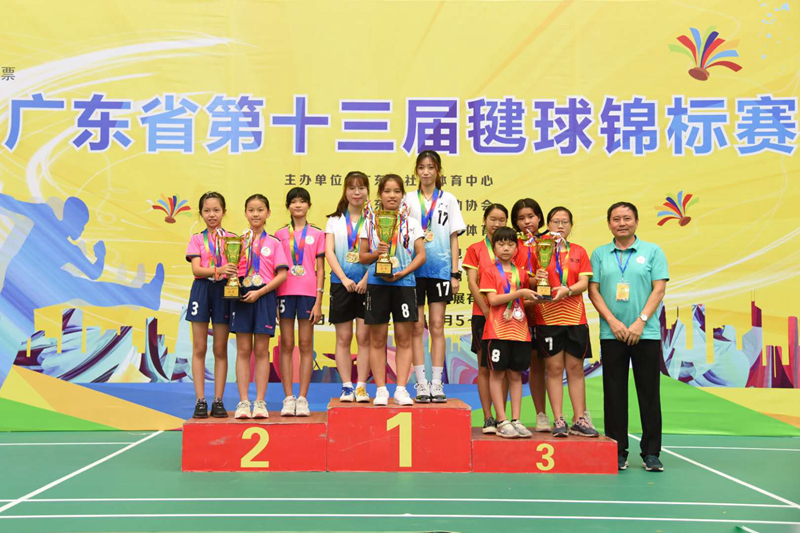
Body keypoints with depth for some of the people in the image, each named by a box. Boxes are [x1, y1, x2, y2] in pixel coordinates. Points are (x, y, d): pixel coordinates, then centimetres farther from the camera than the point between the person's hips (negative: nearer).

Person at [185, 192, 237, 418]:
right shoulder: (197, 239, 5)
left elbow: (235, 268, 3)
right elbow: (196, 269, -7)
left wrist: (234, 274, -21)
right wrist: (218, 270, -24)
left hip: (223, 290, 0)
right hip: (202, 290, 0)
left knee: (220, 349, 4)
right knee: (199, 348, 1)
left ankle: (218, 400, 9)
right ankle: (200, 401, 6)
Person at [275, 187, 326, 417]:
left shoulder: (317, 234, 6)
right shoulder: (280, 234, 8)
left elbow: (320, 269, 4)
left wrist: (318, 302, -3)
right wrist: (273, 299, -1)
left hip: (308, 293, -1)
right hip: (285, 292, 1)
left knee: (306, 345, 2)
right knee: (286, 345, 2)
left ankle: (302, 398, 6)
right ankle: (288, 398, 7)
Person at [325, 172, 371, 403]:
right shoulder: (335, 220, 11)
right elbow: (329, 251, 1)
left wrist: (366, 279, -15)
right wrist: (344, 279, -11)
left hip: (366, 283, -1)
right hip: (341, 282, 1)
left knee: (364, 337, -1)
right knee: (343, 338, 3)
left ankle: (361, 386, 5)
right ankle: (346, 386, 8)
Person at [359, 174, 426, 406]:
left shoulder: (411, 222, 7)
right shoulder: (370, 222, 8)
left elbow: (421, 255, 3)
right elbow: (362, 257, 9)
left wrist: (403, 272, -11)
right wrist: (376, 254, -12)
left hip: (404, 283, 0)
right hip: (377, 284, 0)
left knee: (404, 339, 1)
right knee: (377, 339, 3)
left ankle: (401, 389, 6)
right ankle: (381, 390, 9)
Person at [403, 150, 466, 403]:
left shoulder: (448, 199, 9)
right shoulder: (408, 199, 9)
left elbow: (454, 238, 6)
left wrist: (455, 273, 1)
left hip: (440, 268, 0)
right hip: (414, 267, 0)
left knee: (437, 326, 2)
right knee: (417, 326, -1)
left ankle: (437, 383, 6)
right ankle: (421, 383, 4)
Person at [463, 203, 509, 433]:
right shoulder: (475, 249, 6)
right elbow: (472, 283, -1)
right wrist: (487, 312, -10)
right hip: (482, 314, -1)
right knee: (484, 367, 1)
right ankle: (488, 418, 6)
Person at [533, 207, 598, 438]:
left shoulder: (579, 252, 10)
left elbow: (584, 283, 1)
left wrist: (566, 290, -18)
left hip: (574, 317, 2)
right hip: (547, 317, -1)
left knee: (575, 368, 4)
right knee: (554, 369, 0)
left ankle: (579, 420, 9)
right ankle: (558, 420, 4)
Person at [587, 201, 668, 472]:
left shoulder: (653, 251, 5)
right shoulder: (599, 254, 9)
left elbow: (659, 289, -1)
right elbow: (593, 291, 3)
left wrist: (640, 322, -11)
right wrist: (613, 322, -9)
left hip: (646, 333, -1)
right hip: (611, 334, 1)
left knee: (649, 392, 2)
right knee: (614, 393, 4)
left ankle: (651, 452, 12)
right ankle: (618, 452, 13)